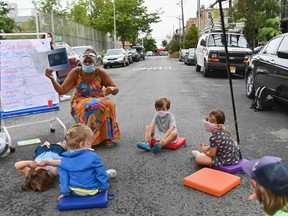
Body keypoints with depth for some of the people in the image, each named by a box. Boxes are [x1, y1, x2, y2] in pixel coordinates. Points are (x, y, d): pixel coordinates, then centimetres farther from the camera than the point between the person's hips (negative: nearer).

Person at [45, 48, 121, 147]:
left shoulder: (100, 72, -8)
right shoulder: (76, 72, -7)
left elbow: (115, 90, -6)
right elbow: (62, 90, -11)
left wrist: (111, 89, -30)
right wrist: (52, 79, -26)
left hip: (98, 100, 1)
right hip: (80, 103, -1)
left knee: (108, 105, -33)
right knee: (90, 106, -35)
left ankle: (107, 136, -18)